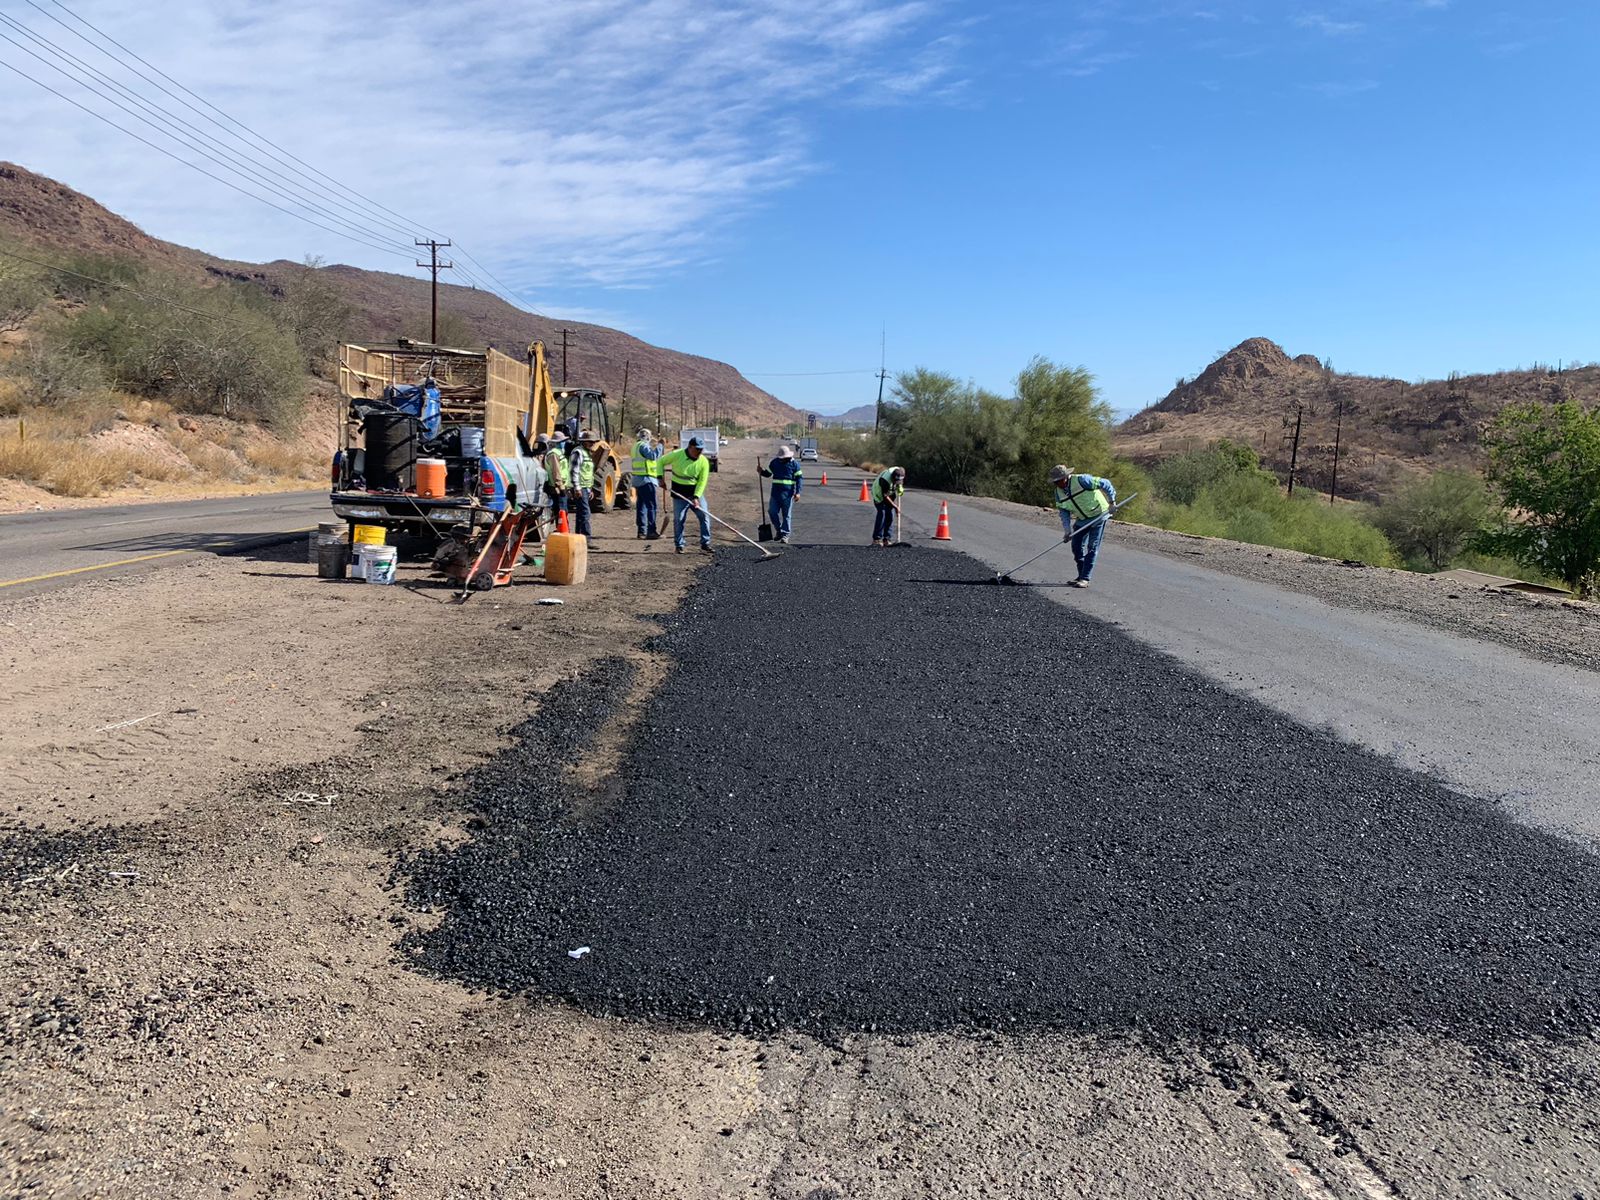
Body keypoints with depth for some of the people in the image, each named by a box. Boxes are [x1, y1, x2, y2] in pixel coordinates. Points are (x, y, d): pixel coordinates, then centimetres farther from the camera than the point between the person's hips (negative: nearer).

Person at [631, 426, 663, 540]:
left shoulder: (636, 446, 19)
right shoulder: (643, 445, -12)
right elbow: (653, 456, -24)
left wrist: (652, 447, 18)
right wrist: (659, 445, -17)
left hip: (638, 480, 10)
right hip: (646, 479, -10)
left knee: (641, 505, 11)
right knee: (651, 506, -9)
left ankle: (642, 531, 14)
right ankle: (651, 531, -11)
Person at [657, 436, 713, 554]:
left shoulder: (704, 462, -9)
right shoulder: (677, 455, -13)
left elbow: (702, 481, -10)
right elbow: (661, 462, 1)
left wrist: (696, 497, -20)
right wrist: (661, 477, -9)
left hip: (696, 492, 2)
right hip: (679, 493, -2)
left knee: (705, 516, -7)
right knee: (679, 519, 1)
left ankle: (705, 545, 0)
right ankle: (678, 545, 15)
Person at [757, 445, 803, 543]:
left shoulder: (794, 463, -1)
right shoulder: (774, 462, 8)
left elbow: (799, 478, -1)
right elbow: (768, 474, 20)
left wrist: (798, 492, -8)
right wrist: (762, 471, -2)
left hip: (788, 493, -3)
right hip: (775, 492, 3)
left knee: (786, 515, 0)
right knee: (772, 512, 0)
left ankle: (785, 534, 6)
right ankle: (779, 530, 19)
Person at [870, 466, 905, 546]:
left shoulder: (900, 474, -20)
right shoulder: (885, 479, -38)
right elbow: (885, 496, -32)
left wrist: (900, 488, -10)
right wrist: (895, 506, -29)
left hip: (891, 493, 6)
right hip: (879, 494, -6)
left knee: (890, 515, -2)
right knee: (882, 514, -17)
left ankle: (886, 539, 2)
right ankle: (876, 539, -14)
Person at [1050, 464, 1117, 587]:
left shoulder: (1081, 480, -24)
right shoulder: (1059, 492, -3)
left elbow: (1105, 483, -19)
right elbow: (1064, 512, 0)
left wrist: (1111, 501, -21)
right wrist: (1067, 531, -10)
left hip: (1098, 515, -7)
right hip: (1082, 519, 7)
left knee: (1092, 548, -8)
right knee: (1077, 547, 5)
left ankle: (1085, 579, -7)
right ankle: (1081, 576, 18)